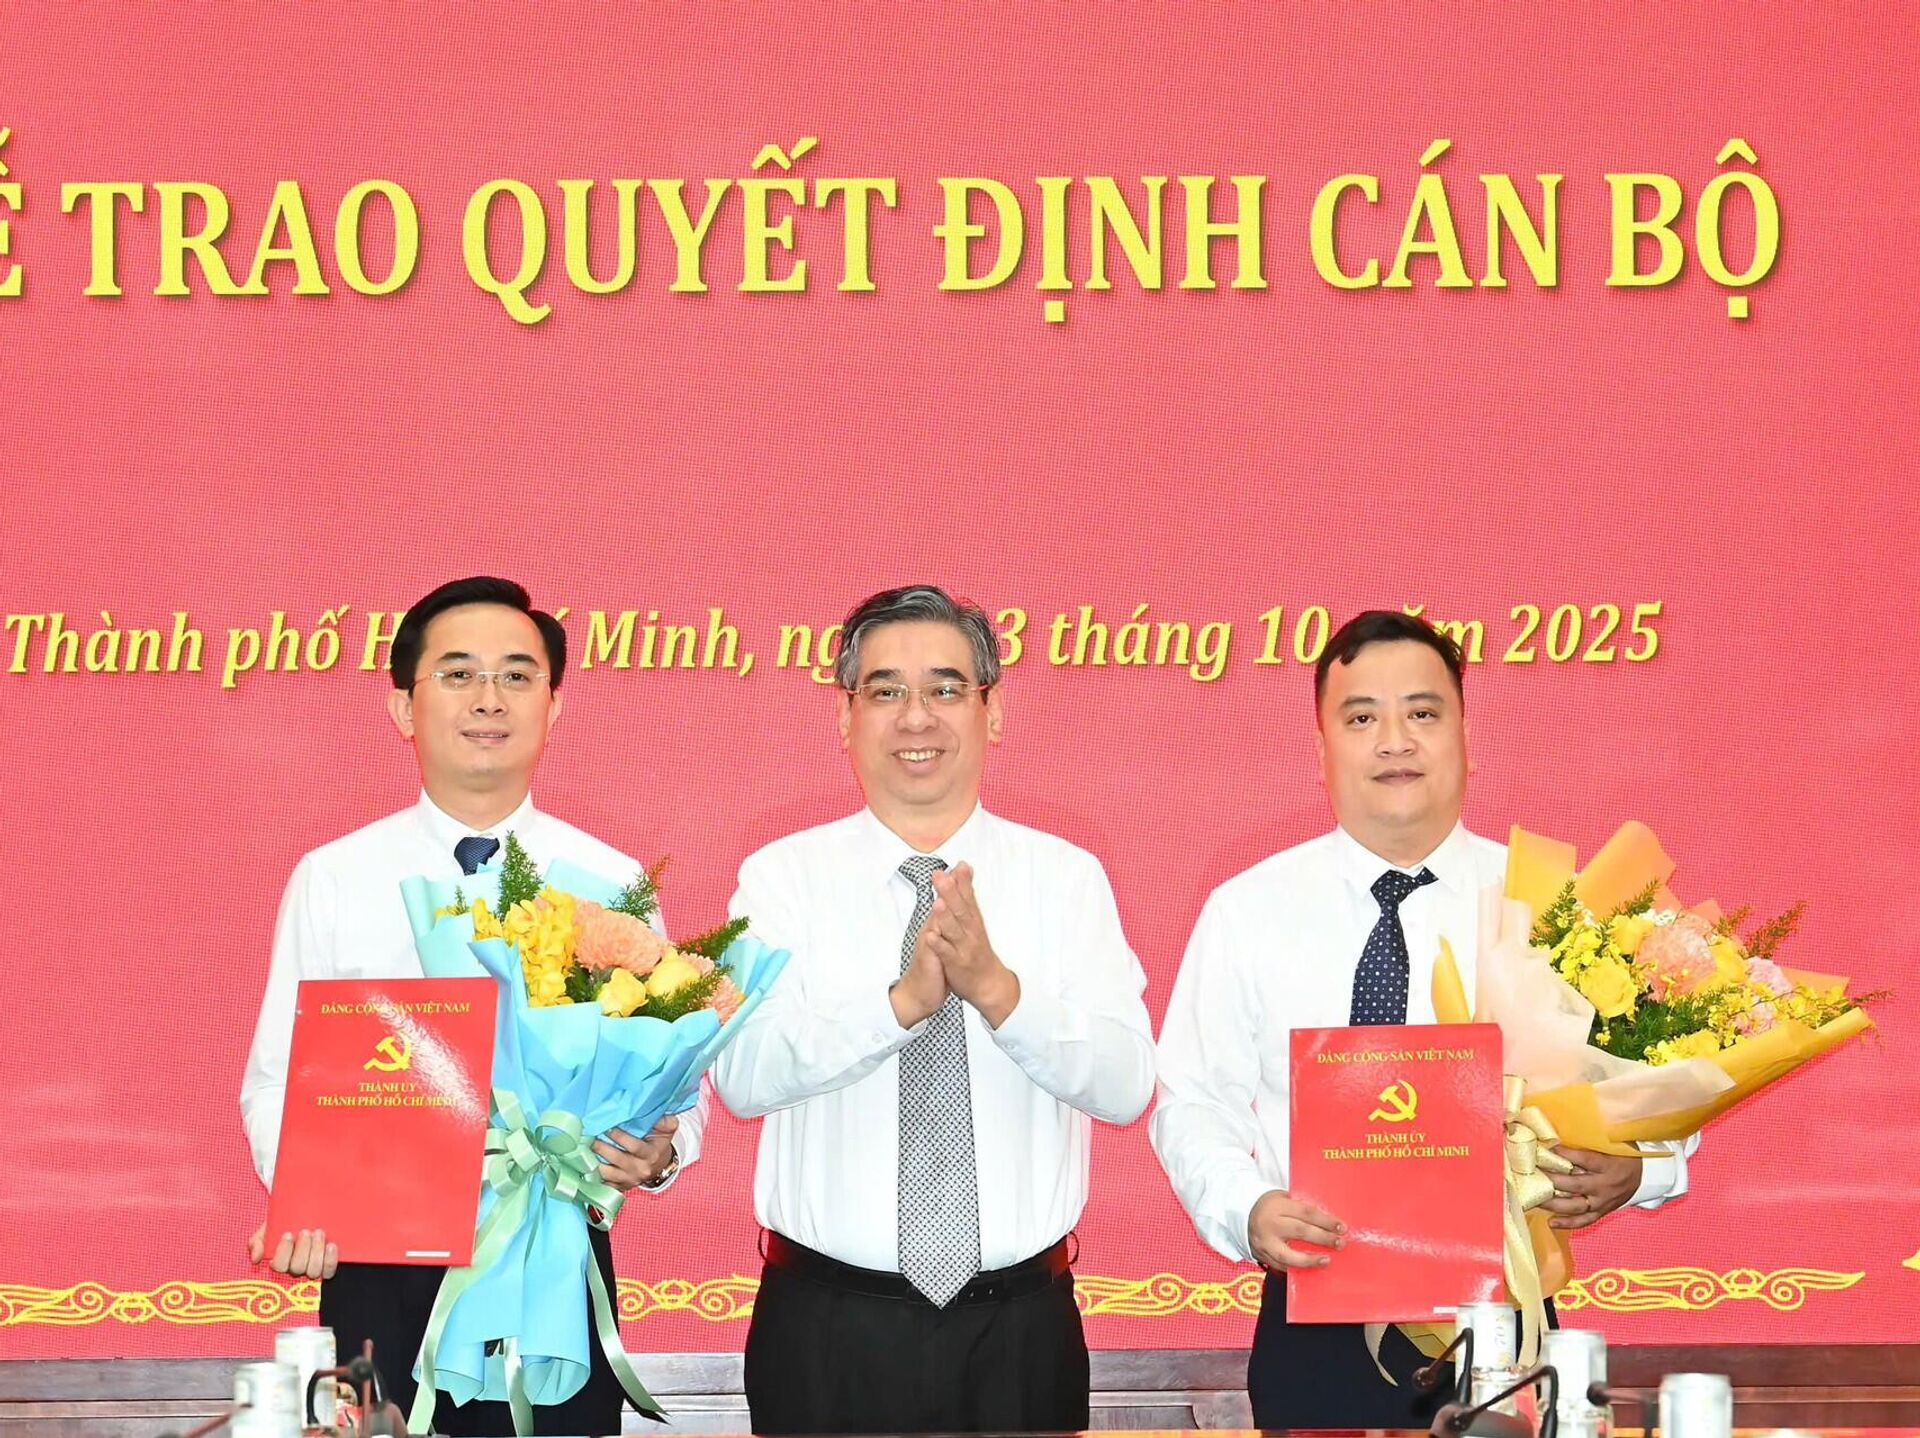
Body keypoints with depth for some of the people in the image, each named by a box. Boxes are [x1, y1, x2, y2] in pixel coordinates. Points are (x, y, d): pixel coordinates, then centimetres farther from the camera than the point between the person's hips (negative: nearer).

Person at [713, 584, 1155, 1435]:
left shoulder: (1066, 877, 2)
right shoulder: (782, 877, 0)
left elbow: (1126, 1086, -9)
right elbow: (743, 1074, -14)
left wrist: (996, 989, -24)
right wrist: (904, 1001, -27)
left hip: (1021, 1330, 1)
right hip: (827, 1331, -1)